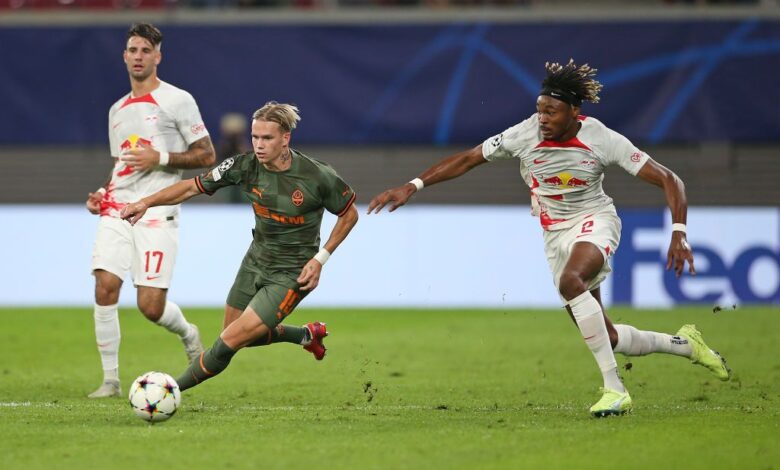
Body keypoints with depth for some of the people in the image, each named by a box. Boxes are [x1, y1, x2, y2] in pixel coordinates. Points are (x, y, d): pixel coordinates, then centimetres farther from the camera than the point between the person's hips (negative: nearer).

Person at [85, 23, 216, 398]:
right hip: (117, 210, 5)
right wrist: (101, 194, 9)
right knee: (105, 287, -12)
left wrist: (160, 158, -14)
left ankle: (188, 335, 26)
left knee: (150, 306, -9)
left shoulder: (177, 101, -1)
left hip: (157, 213, -5)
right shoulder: (117, 110, 19)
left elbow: (206, 156, -2)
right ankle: (110, 380, -4)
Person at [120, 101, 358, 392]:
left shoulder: (318, 176, -22)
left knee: (232, 340, -14)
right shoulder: (246, 166, -13)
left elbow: (349, 214, -5)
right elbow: (193, 187, -9)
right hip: (255, 262, 6)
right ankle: (307, 335, 42)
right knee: (237, 334, 20)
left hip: (291, 276, -6)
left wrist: (321, 258, -13)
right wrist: (147, 202, -22)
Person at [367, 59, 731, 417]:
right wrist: (412, 186, -11)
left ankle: (614, 390, -35)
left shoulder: (603, 140, -19)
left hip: (594, 220, -4)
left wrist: (679, 234, -28)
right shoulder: (525, 135, -13)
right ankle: (684, 344, 32)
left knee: (570, 281, -38)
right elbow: (466, 160, -4)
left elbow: (669, 181, -16)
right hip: (555, 235, 4)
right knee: (607, 339, 3)